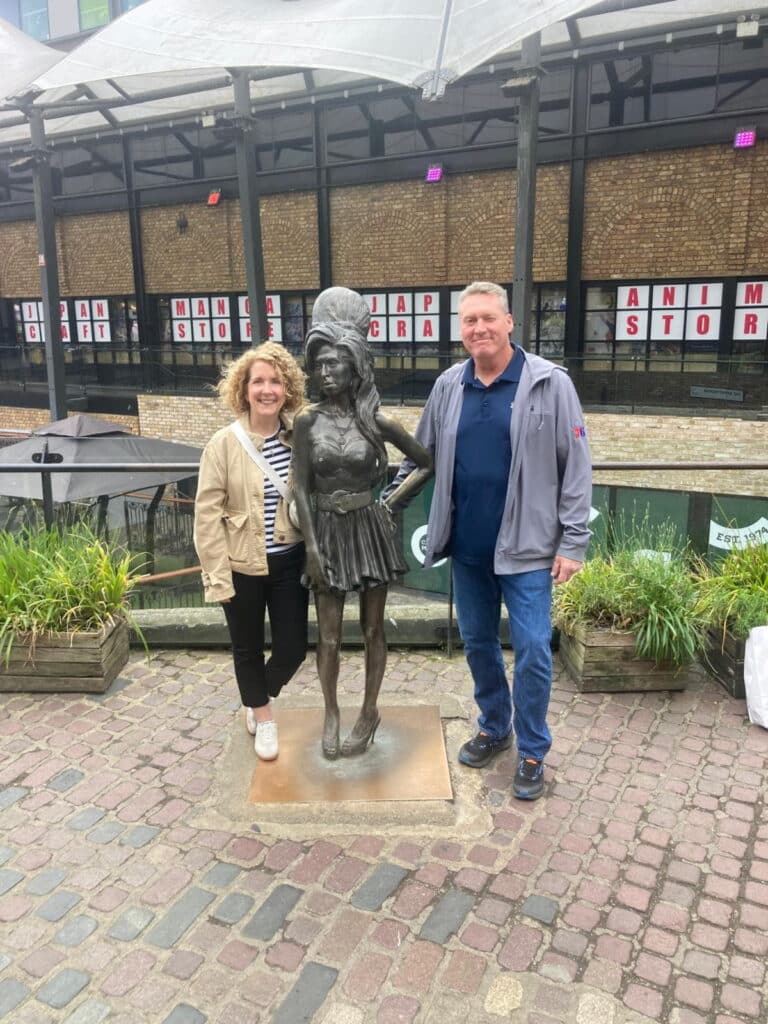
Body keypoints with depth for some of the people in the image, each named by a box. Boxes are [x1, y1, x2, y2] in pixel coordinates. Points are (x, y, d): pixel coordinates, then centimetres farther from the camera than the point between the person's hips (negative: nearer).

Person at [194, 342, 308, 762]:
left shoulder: (299, 438, -3)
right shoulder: (224, 443, -11)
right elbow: (207, 513, -10)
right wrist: (217, 574, -12)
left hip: (290, 562, 2)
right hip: (242, 565, -2)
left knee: (293, 646, 8)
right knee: (248, 647, 15)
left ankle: (258, 702, 40)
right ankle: (262, 715, 41)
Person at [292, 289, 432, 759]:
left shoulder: (377, 421, -5)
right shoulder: (307, 421, -4)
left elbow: (427, 464, 4)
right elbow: (301, 488, -6)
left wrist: (391, 503, 0)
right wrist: (312, 548, -11)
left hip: (369, 530, 0)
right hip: (327, 532, 1)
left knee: (372, 629, 11)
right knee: (329, 636, 8)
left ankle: (370, 711, 31)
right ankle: (331, 712, 30)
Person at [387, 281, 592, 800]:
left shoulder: (550, 383, -8)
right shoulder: (448, 386, 4)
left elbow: (576, 467, -9)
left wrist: (573, 542, -11)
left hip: (527, 546, -4)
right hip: (467, 546, 4)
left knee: (532, 651, 1)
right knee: (478, 643, 16)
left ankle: (532, 752, 22)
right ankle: (494, 728, 38)